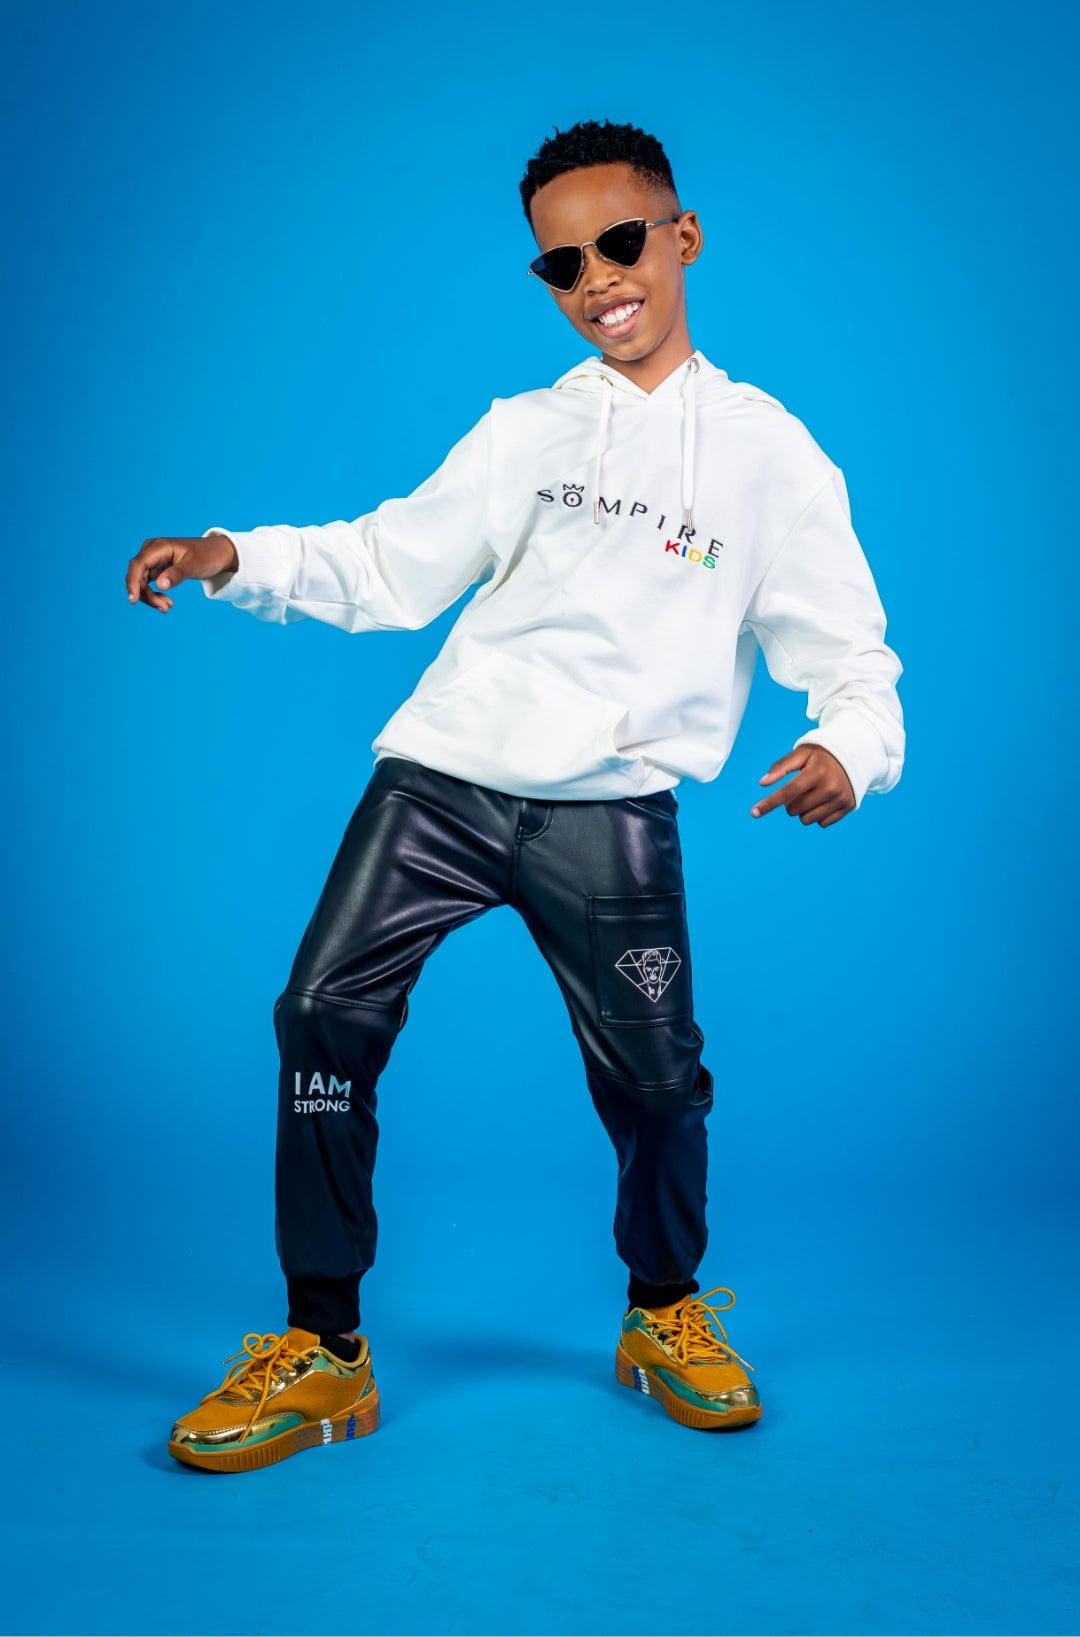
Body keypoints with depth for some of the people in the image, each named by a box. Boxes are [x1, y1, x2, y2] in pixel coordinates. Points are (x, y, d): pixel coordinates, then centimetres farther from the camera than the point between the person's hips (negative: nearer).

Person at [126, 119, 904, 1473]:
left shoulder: (766, 450, 6)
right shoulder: (523, 432, 14)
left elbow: (849, 652, 3)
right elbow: (387, 568, 12)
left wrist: (849, 749, -18)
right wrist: (235, 558, -2)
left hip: (611, 806, -2)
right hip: (443, 769, 3)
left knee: (655, 1074, -3)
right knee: (325, 1015, -8)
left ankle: (666, 1316, 28)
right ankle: (323, 1349, 7)